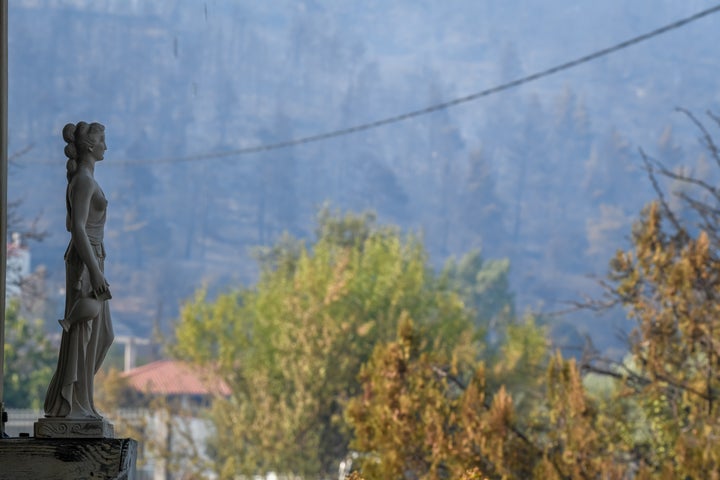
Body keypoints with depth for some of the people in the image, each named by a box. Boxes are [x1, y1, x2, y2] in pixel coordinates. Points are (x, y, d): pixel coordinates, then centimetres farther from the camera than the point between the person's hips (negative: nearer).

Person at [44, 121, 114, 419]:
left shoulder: (81, 178, 15)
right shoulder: (84, 180, -15)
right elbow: (78, 227, -22)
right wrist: (95, 271, -24)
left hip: (86, 259, 10)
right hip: (86, 261, -10)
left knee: (101, 335, 12)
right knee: (82, 334, -5)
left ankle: (68, 394, 14)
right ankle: (70, 404, -2)